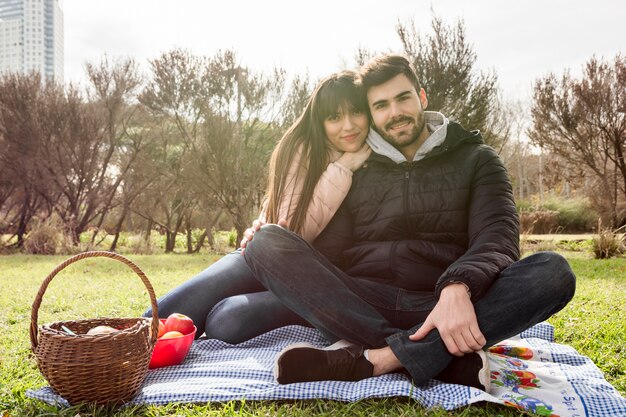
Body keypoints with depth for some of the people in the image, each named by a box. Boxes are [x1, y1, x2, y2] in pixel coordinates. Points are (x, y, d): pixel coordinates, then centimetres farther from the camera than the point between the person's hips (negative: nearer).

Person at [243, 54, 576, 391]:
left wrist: (457, 288, -28)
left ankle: (373, 358, -34)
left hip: (443, 307, -1)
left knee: (553, 271, -24)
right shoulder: (356, 171, 15)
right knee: (267, 241, -20)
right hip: (361, 308, 2)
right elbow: (329, 252, 8)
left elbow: (497, 236, -6)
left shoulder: (475, 159, 11)